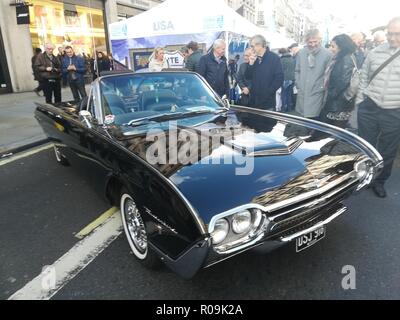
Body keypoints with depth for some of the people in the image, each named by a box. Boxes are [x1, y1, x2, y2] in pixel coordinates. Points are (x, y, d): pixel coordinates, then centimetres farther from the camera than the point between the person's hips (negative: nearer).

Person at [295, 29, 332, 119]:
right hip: (302, 94, 4)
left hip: (317, 94, -4)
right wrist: (298, 85, 9)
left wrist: (322, 87, -7)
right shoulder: (301, 53, 7)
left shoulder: (327, 54, -6)